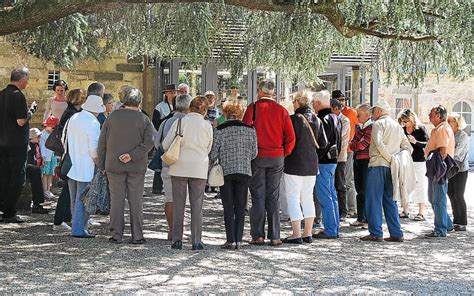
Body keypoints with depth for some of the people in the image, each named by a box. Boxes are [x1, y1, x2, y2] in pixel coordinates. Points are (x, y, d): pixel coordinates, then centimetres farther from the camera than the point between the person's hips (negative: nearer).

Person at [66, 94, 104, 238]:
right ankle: (79, 229, -2)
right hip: (85, 168, -8)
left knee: (75, 199, 15)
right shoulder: (93, 123, -15)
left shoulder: (73, 118, 8)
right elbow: (94, 149, -17)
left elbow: (65, 139, 15)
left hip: (71, 166, 8)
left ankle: (79, 226, 23)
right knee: (83, 199, -3)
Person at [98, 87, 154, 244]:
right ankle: (137, 235, 6)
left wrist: (101, 164, 10)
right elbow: (149, 142, -14)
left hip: (114, 165, 0)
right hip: (137, 167, 0)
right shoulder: (144, 119, -1)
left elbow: (102, 142, 3)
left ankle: (116, 235, 6)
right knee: (136, 201, 5)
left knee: (116, 200, 5)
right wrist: (132, 155, -15)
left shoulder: (113, 117, 1)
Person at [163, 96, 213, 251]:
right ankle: (196, 241, 5)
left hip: (179, 168, 0)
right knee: (197, 205, 6)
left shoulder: (180, 122, -5)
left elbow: (165, 144, -2)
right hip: (200, 168, 1)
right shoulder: (207, 126, -1)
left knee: (178, 204, 7)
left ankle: (177, 239, 8)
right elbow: (208, 148, 10)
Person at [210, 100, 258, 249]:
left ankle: (230, 240, -1)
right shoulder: (250, 130, 0)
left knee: (228, 207, 3)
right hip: (244, 171, 2)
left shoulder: (219, 130, -7)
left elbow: (213, 153, -5)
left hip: (225, 171, -2)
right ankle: (238, 239, 5)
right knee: (240, 206, 8)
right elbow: (254, 153, 5)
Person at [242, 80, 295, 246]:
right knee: (273, 197, 8)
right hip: (277, 157, 2)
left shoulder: (253, 108, -6)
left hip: (257, 157, -2)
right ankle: (274, 236, 7)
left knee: (258, 196, 5)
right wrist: (285, 153, 11)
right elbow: (290, 137, 0)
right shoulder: (281, 110, 1)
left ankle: (258, 235, 4)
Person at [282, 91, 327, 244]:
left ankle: (296, 234, -3)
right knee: (308, 198, 13)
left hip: (294, 164, -6)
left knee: (293, 198, 0)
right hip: (312, 165, 6)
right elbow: (323, 143, 7)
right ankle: (308, 233, 16)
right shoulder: (317, 120, 5)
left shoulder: (294, 119, -13)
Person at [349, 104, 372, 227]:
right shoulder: (358, 127, 15)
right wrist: (355, 144, -9)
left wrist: (352, 144, 0)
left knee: (366, 190, -5)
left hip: (366, 161, -8)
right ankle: (360, 218, 18)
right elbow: (353, 145, 12)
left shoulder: (371, 127, -11)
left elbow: (362, 145, -17)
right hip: (357, 160, 8)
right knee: (359, 190, 11)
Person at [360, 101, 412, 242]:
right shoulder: (397, 126, 19)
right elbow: (407, 147, 15)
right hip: (392, 167, 7)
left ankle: (376, 233, -6)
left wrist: (391, 159, -14)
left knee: (373, 200, -3)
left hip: (378, 165, -7)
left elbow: (379, 144, -19)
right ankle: (396, 234, 8)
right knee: (390, 200, 11)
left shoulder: (378, 124, -4)